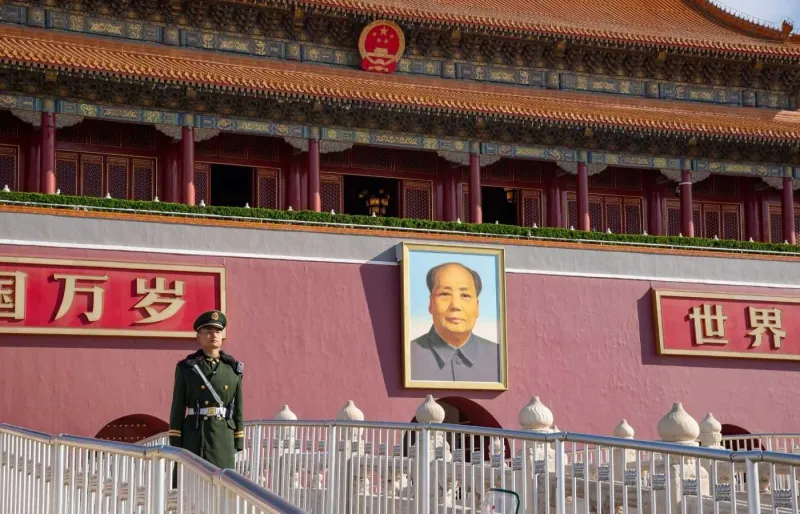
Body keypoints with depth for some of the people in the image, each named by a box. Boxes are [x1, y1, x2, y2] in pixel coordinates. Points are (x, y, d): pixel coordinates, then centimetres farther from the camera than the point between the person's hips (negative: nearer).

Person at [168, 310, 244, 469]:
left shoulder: (233, 368, 7)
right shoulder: (186, 368, 0)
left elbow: (237, 408, 8)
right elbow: (178, 407, -1)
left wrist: (238, 442, 4)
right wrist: (174, 445, -6)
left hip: (223, 437, 2)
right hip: (193, 437, -2)